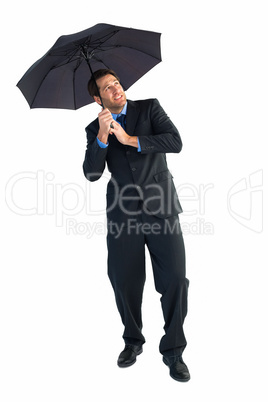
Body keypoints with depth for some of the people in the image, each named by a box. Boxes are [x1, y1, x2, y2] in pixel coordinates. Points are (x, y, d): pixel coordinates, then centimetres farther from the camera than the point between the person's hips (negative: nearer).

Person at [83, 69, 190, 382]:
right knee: (125, 282, 8)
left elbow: (175, 142, -7)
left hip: (161, 208, -1)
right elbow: (91, 174, -2)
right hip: (123, 213, 2)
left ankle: (173, 351, 15)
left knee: (175, 279, -4)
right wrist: (102, 136, -14)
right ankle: (133, 341, 32)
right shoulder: (95, 129, 11)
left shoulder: (149, 108, 8)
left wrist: (130, 139, -11)